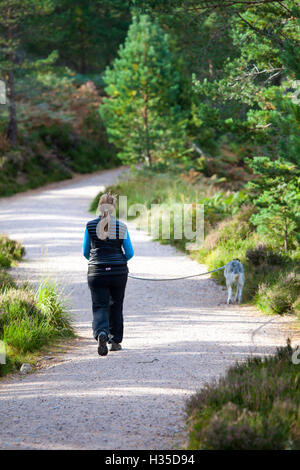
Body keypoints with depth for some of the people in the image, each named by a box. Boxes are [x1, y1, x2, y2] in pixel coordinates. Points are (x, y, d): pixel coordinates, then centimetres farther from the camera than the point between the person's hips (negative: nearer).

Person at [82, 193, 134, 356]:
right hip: (119, 272, 1)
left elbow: (86, 252, 6)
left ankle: (101, 333, -29)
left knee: (100, 307, -1)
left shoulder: (90, 226, -1)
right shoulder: (121, 227, -2)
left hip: (97, 273, -1)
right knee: (116, 307, 16)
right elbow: (129, 253, -1)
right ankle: (115, 341, 22)